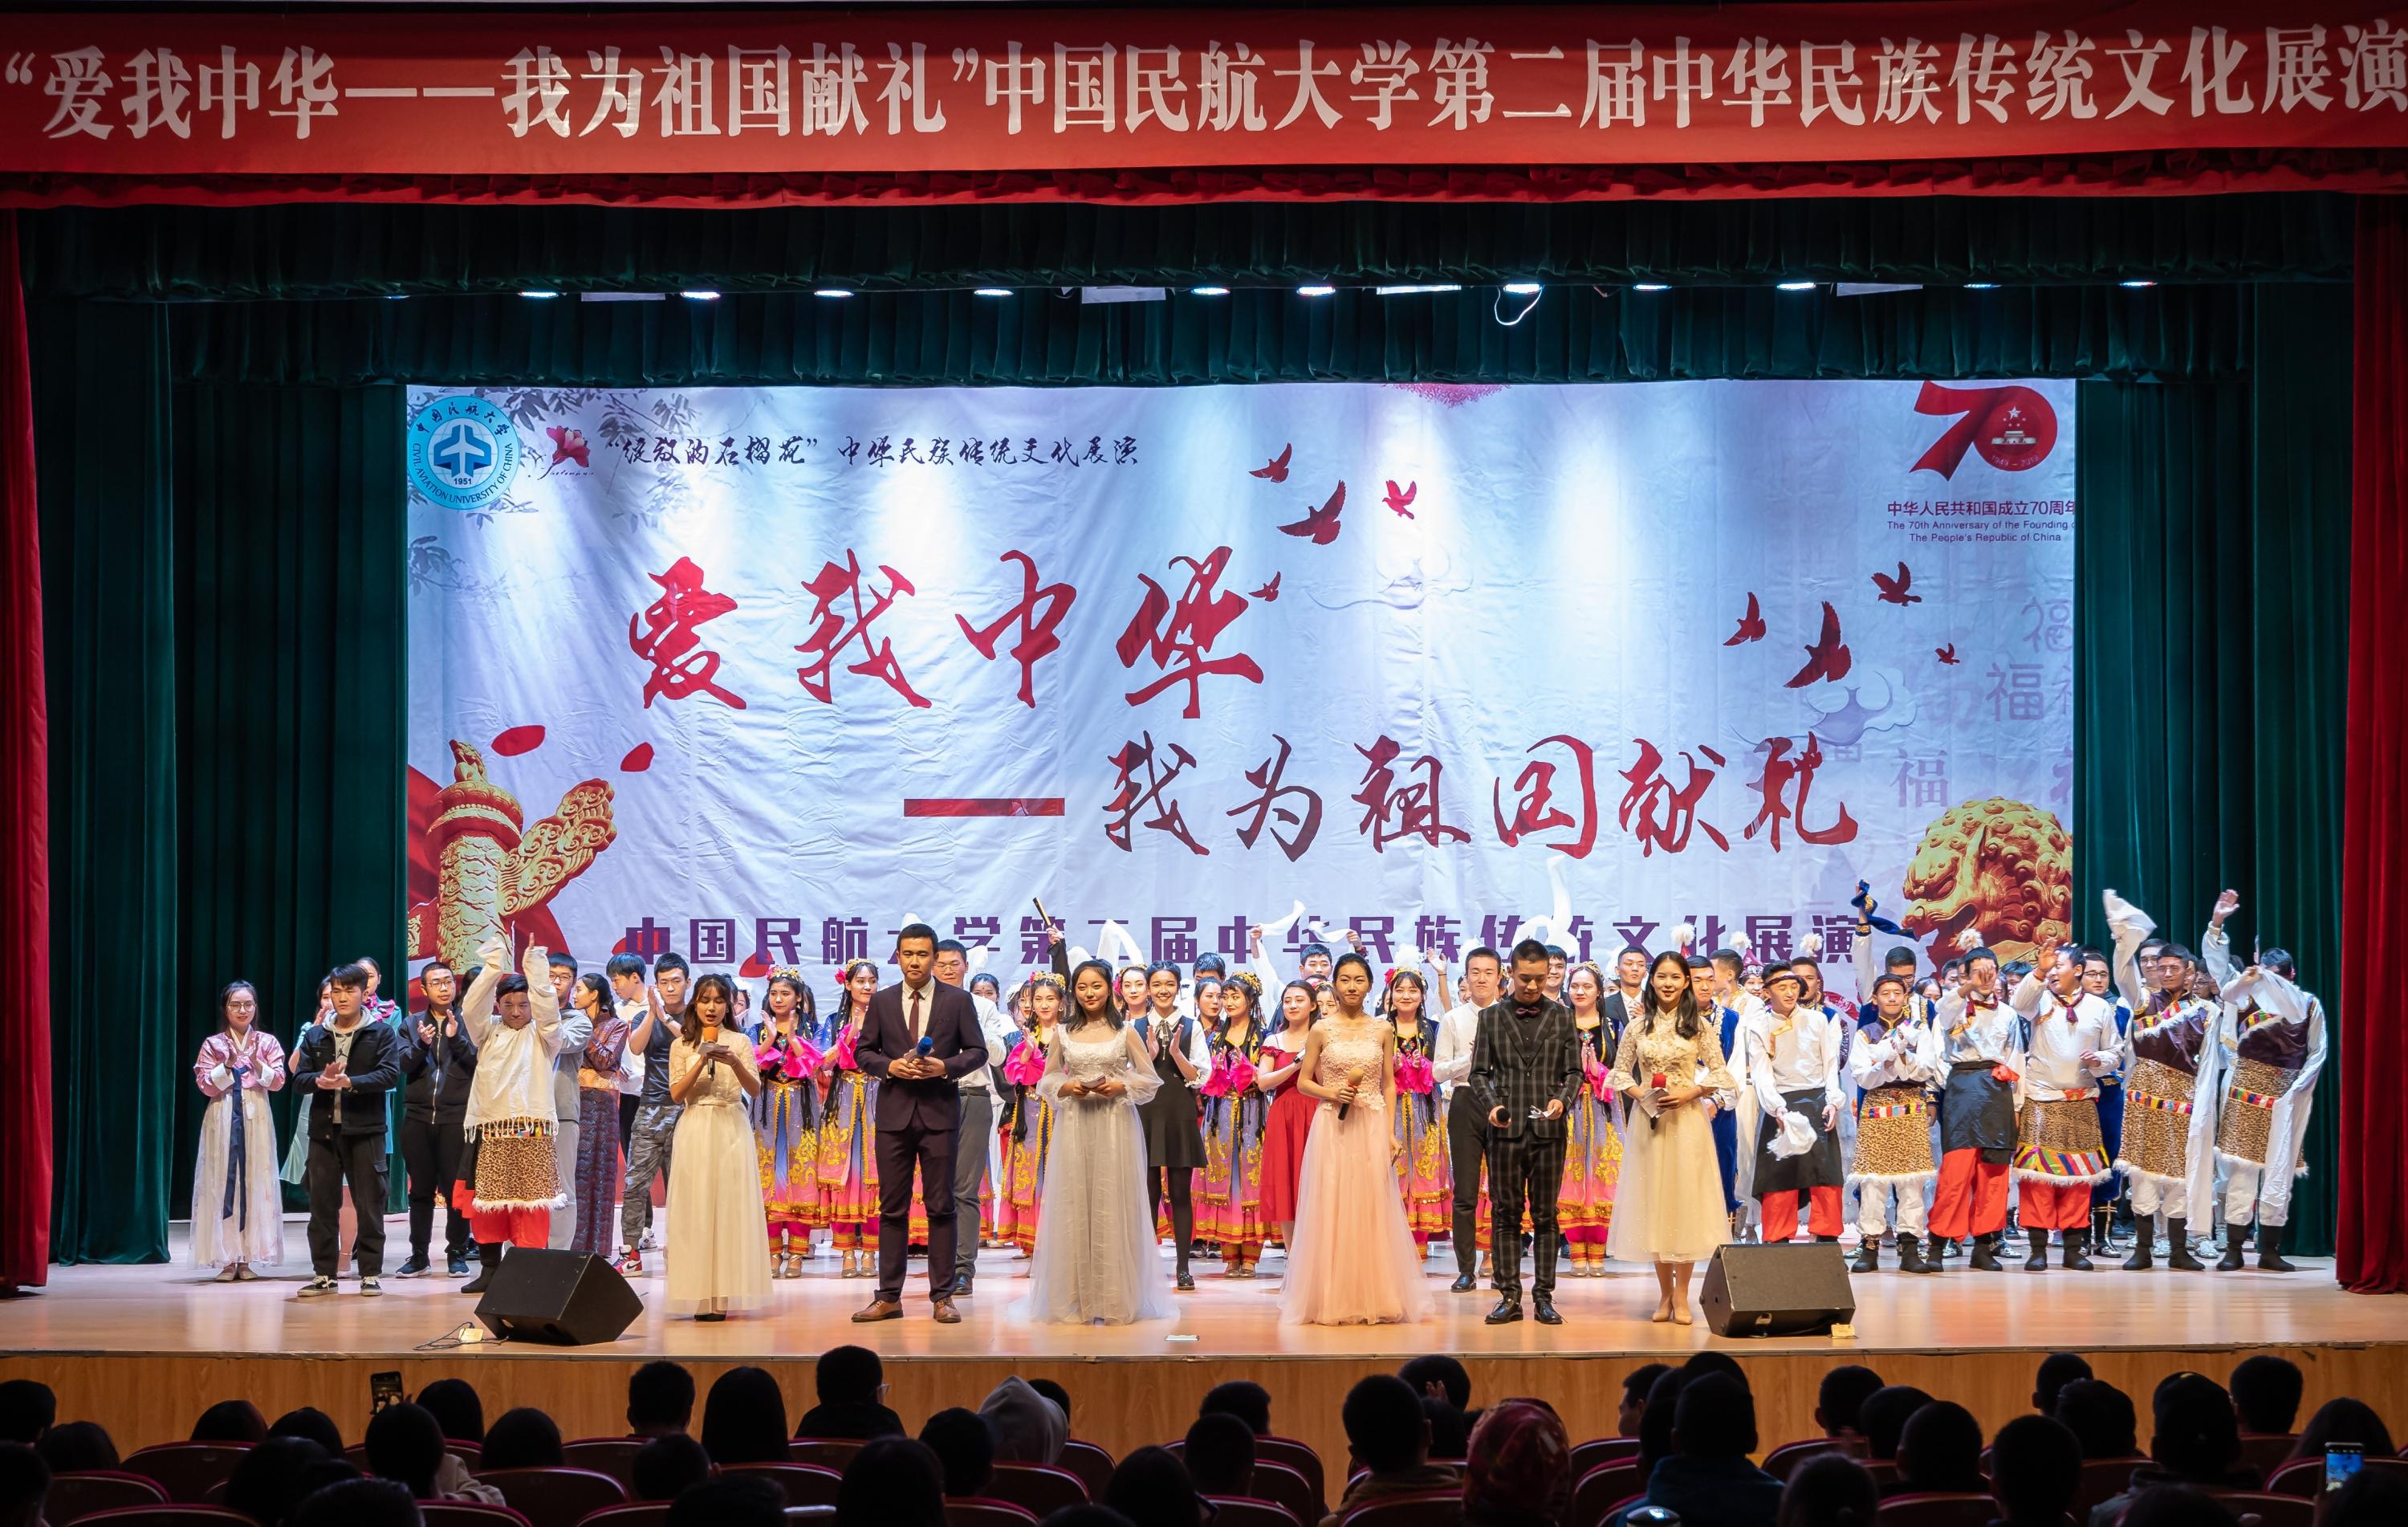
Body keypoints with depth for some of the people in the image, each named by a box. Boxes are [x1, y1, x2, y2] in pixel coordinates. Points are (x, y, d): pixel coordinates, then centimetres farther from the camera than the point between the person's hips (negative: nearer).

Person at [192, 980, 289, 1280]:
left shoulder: (267, 1042, 8)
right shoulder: (212, 1044, 6)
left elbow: (278, 1082, 0)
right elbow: (205, 1085, -1)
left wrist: (258, 1066, -17)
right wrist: (228, 1066, -16)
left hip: (256, 1119, 1)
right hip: (223, 1118, -1)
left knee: (255, 1183, -1)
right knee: (223, 1181, -4)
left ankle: (248, 1258, 3)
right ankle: (227, 1260, -2)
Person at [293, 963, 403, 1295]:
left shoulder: (381, 1033, 2)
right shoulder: (315, 1036, 13)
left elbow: (390, 1074, -9)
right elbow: (299, 1077, 7)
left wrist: (350, 1082, -21)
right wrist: (321, 1080, -16)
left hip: (365, 1129, -3)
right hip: (324, 1128, 3)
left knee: (369, 1203, -1)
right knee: (322, 1203, 5)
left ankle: (370, 1274, 5)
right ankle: (323, 1274, 12)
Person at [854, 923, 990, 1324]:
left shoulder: (958, 1001, 4)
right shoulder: (882, 1002, 9)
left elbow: (977, 1050, 4)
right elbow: (863, 1051, 10)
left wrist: (946, 1067, -13)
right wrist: (890, 1065, -10)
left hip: (940, 1112, -2)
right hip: (894, 1113, 2)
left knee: (941, 1207, 0)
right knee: (892, 1208, 3)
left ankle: (942, 1297, 4)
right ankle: (889, 1297, 6)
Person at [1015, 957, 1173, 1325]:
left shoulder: (1126, 1033, 4)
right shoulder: (1063, 1034, 9)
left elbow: (1151, 1078, 6)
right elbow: (1047, 1079, 13)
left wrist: (1120, 1086, -10)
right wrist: (1067, 1087, -6)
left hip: (1117, 1128, -2)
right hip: (1074, 1128, 2)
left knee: (1114, 1208, -2)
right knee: (1073, 1209, 0)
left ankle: (1117, 1301, 5)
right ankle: (1074, 1302, 6)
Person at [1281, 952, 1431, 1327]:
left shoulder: (1383, 1031, 7)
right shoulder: (1321, 1032, 3)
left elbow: (1389, 1085, 9)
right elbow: (1303, 1081, 7)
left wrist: (1391, 1133, 1)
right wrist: (1331, 1093, -12)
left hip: (1372, 1129, 1)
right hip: (1332, 1128, -1)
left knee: (1372, 1211, 1)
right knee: (1331, 1212, -1)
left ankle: (1375, 1299, 8)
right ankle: (1332, 1300, 5)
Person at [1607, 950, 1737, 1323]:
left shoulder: (1699, 1026, 1)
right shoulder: (1638, 1026, 6)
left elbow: (1719, 1073, 1)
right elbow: (1620, 1071, 10)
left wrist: (1689, 1093, -12)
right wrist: (1638, 1093, -8)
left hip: (1687, 1121, -2)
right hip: (1648, 1119, 2)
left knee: (1686, 1200, -3)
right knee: (1653, 1201, 4)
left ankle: (1681, 1295, 3)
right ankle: (1665, 1293, 13)